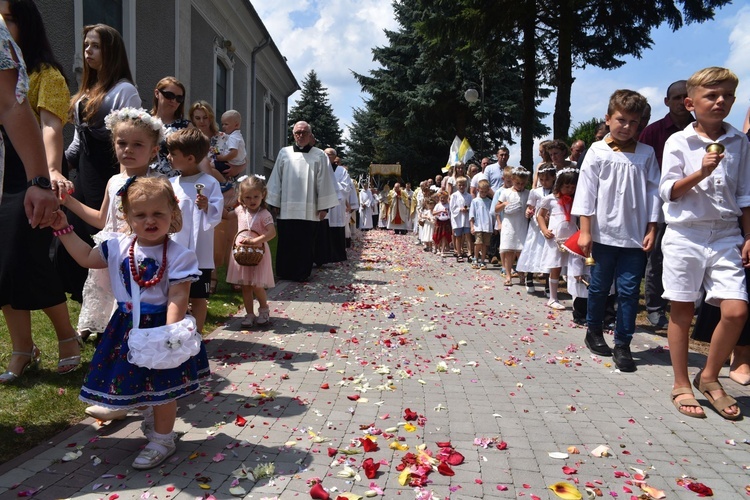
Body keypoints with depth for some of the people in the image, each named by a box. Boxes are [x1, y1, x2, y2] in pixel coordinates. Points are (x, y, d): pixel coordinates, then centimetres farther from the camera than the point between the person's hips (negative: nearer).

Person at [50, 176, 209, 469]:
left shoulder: (178, 255, -17)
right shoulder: (119, 246, 1)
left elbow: (178, 298, -20)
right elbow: (86, 258, 16)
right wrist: (63, 229, 13)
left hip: (159, 326, -6)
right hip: (128, 326, 6)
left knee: (162, 387, 5)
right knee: (139, 381, 20)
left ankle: (162, 440, 23)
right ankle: (154, 420, 47)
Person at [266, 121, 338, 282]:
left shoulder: (319, 156, 2)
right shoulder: (284, 153, 8)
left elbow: (323, 182, 0)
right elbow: (276, 180, 9)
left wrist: (323, 207, -3)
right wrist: (275, 203, 6)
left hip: (309, 210, -1)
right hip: (287, 207, 2)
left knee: (305, 243, 2)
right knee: (286, 242, 6)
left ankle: (301, 273, 13)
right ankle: (284, 272, 17)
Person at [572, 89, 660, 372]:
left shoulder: (646, 154, 5)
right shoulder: (597, 152, -1)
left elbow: (653, 193, 7)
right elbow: (586, 192, -3)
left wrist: (651, 230, 2)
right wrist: (585, 231, -7)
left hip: (635, 236, 2)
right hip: (604, 233, -1)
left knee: (629, 291, 3)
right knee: (599, 287, 11)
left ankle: (622, 344, 13)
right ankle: (594, 331, 31)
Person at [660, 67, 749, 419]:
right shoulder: (678, 142, -1)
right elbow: (668, 191, -5)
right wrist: (701, 172, -19)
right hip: (685, 235, -2)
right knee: (682, 312, 4)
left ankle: (709, 377, 15)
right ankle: (681, 385, 19)